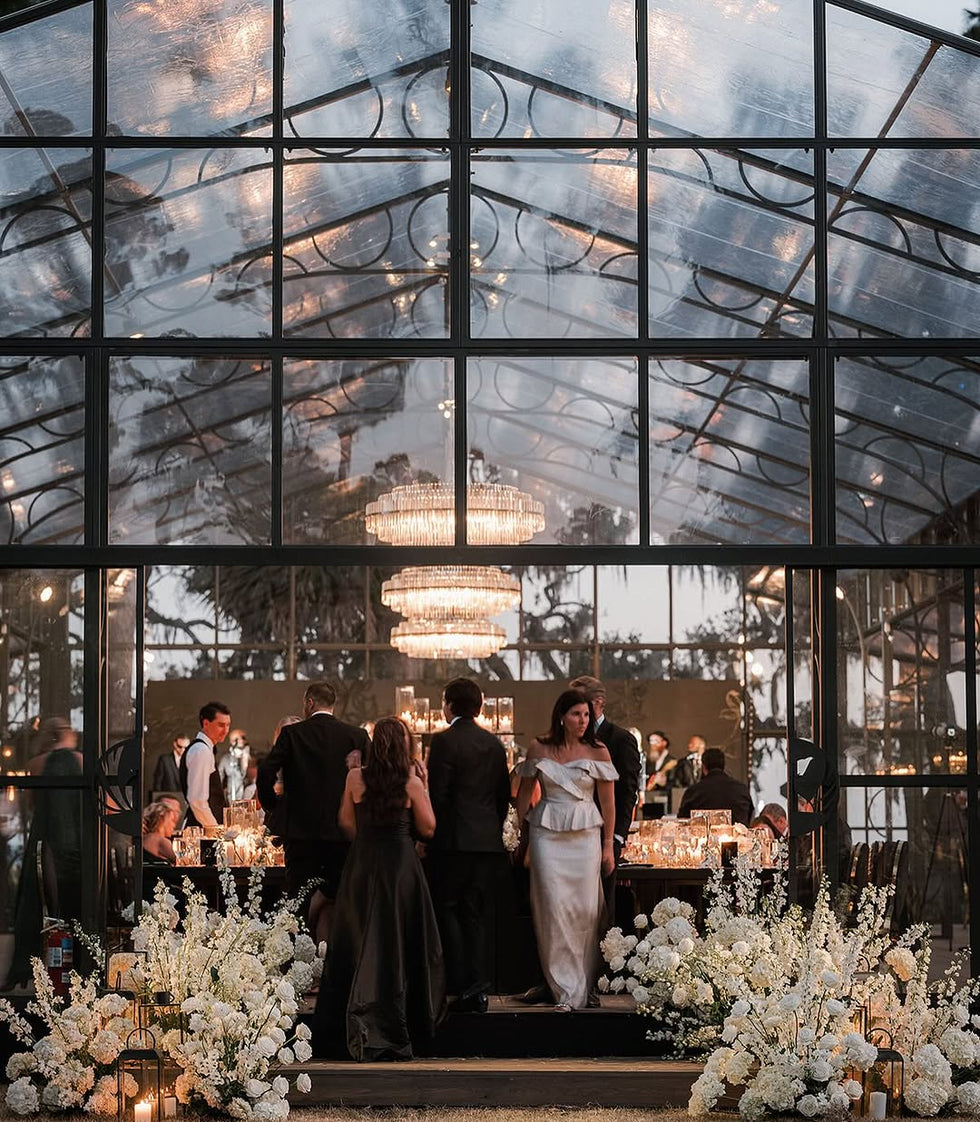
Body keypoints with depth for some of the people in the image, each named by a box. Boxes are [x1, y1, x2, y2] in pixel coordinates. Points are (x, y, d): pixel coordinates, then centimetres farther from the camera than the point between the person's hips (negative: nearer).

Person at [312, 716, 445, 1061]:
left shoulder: (356, 778, -1)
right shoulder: (411, 783, -8)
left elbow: (346, 822, 7)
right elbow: (428, 828, -1)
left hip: (362, 865, 3)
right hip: (400, 865, -3)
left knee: (358, 945, 11)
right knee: (395, 945, 5)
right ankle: (387, 1031, 4)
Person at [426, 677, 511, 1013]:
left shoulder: (444, 741, -9)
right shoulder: (495, 743, 10)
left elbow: (438, 794, -12)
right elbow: (504, 794, 14)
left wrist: (429, 834, -2)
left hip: (454, 842, -6)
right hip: (489, 843, 6)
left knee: (448, 913, 1)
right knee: (478, 916, 9)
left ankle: (464, 988, -7)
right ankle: (480, 991, 8)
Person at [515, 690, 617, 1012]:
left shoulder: (598, 752, 2)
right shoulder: (539, 748, 3)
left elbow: (608, 801, 4)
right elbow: (524, 793, 11)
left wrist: (608, 846, 2)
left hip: (585, 836, 0)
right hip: (547, 835, 0)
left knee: (586, 909, -3)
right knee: (554, 906, -8)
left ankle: (584, 987, 11)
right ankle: (565, 989, -3)